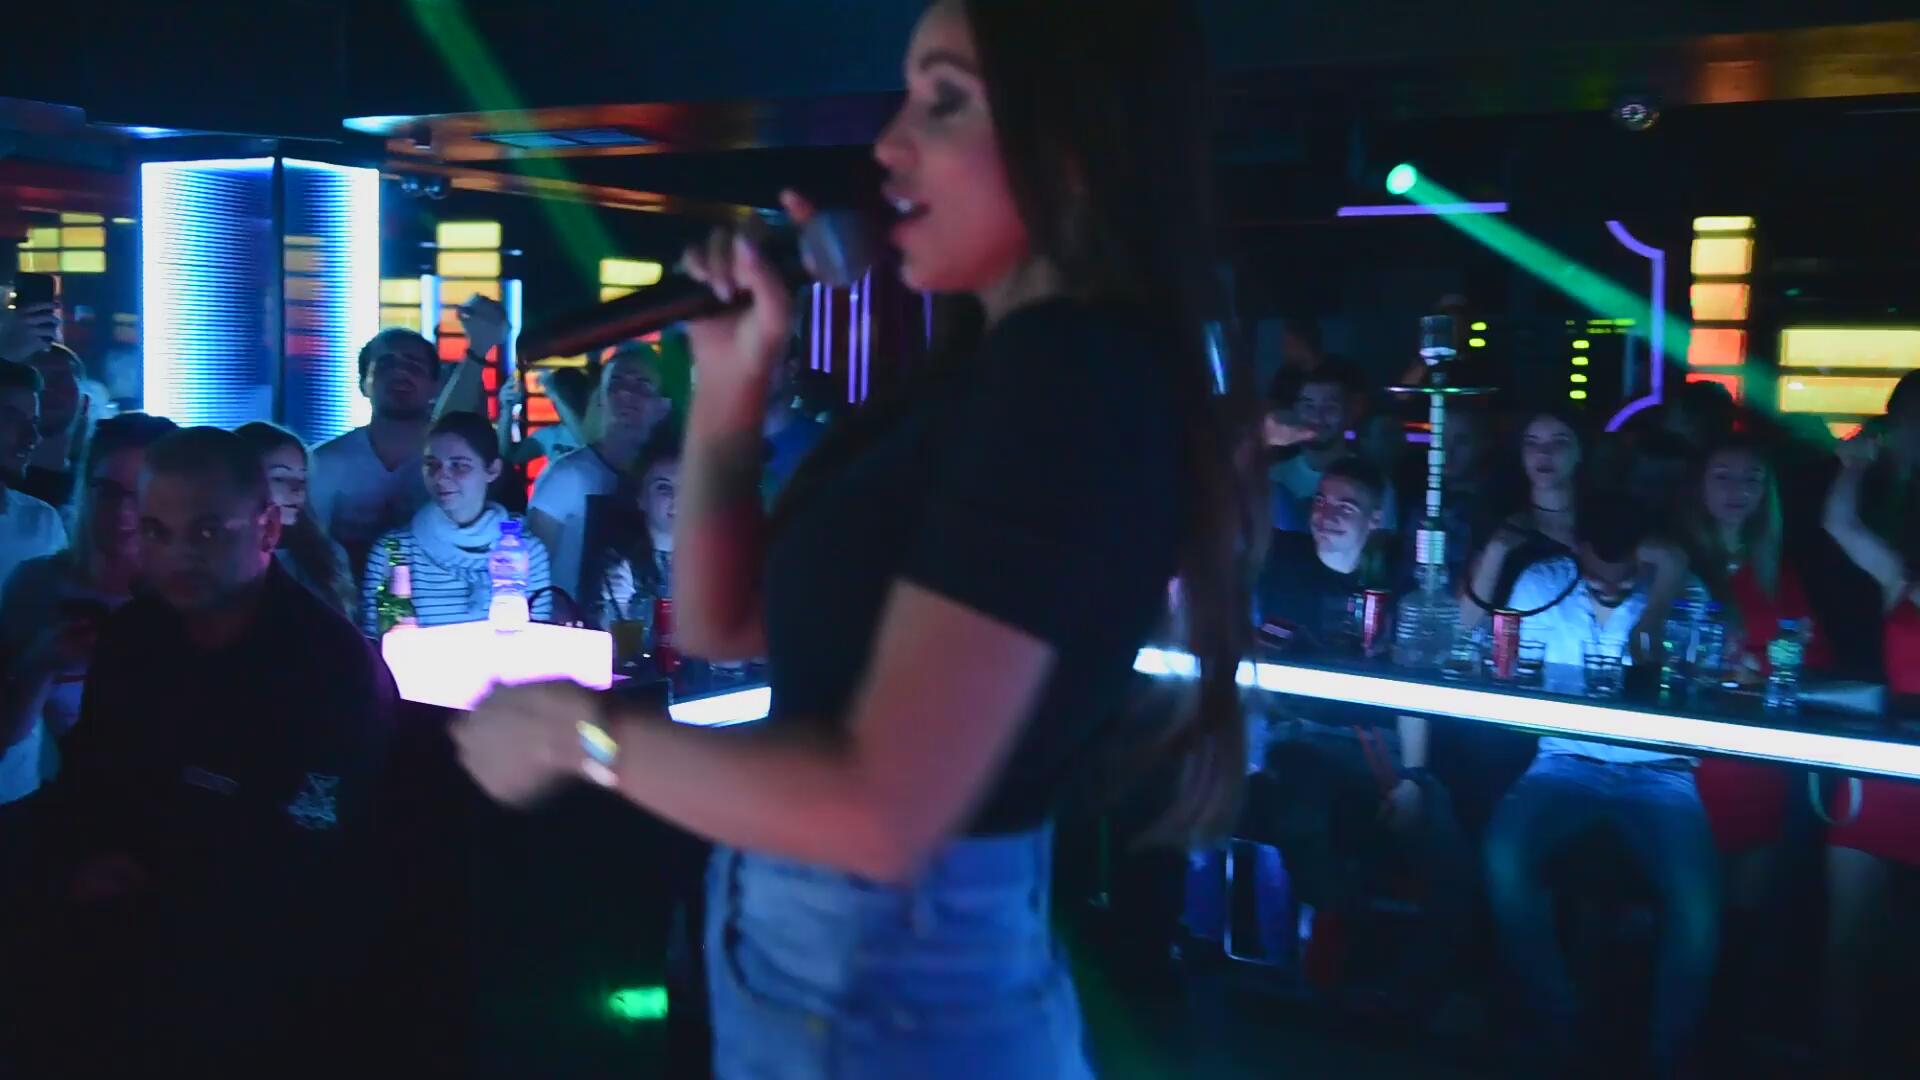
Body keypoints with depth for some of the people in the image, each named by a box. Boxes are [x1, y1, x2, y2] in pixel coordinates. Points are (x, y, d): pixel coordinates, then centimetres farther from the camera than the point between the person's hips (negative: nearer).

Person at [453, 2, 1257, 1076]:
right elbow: (725, 623, 10)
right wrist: (734, 374, 0)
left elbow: (879, 808, -28)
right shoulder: (996, 373, 7)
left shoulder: (1072, 380, -23)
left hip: (890, 990, -9)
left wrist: (578, 729, -15)